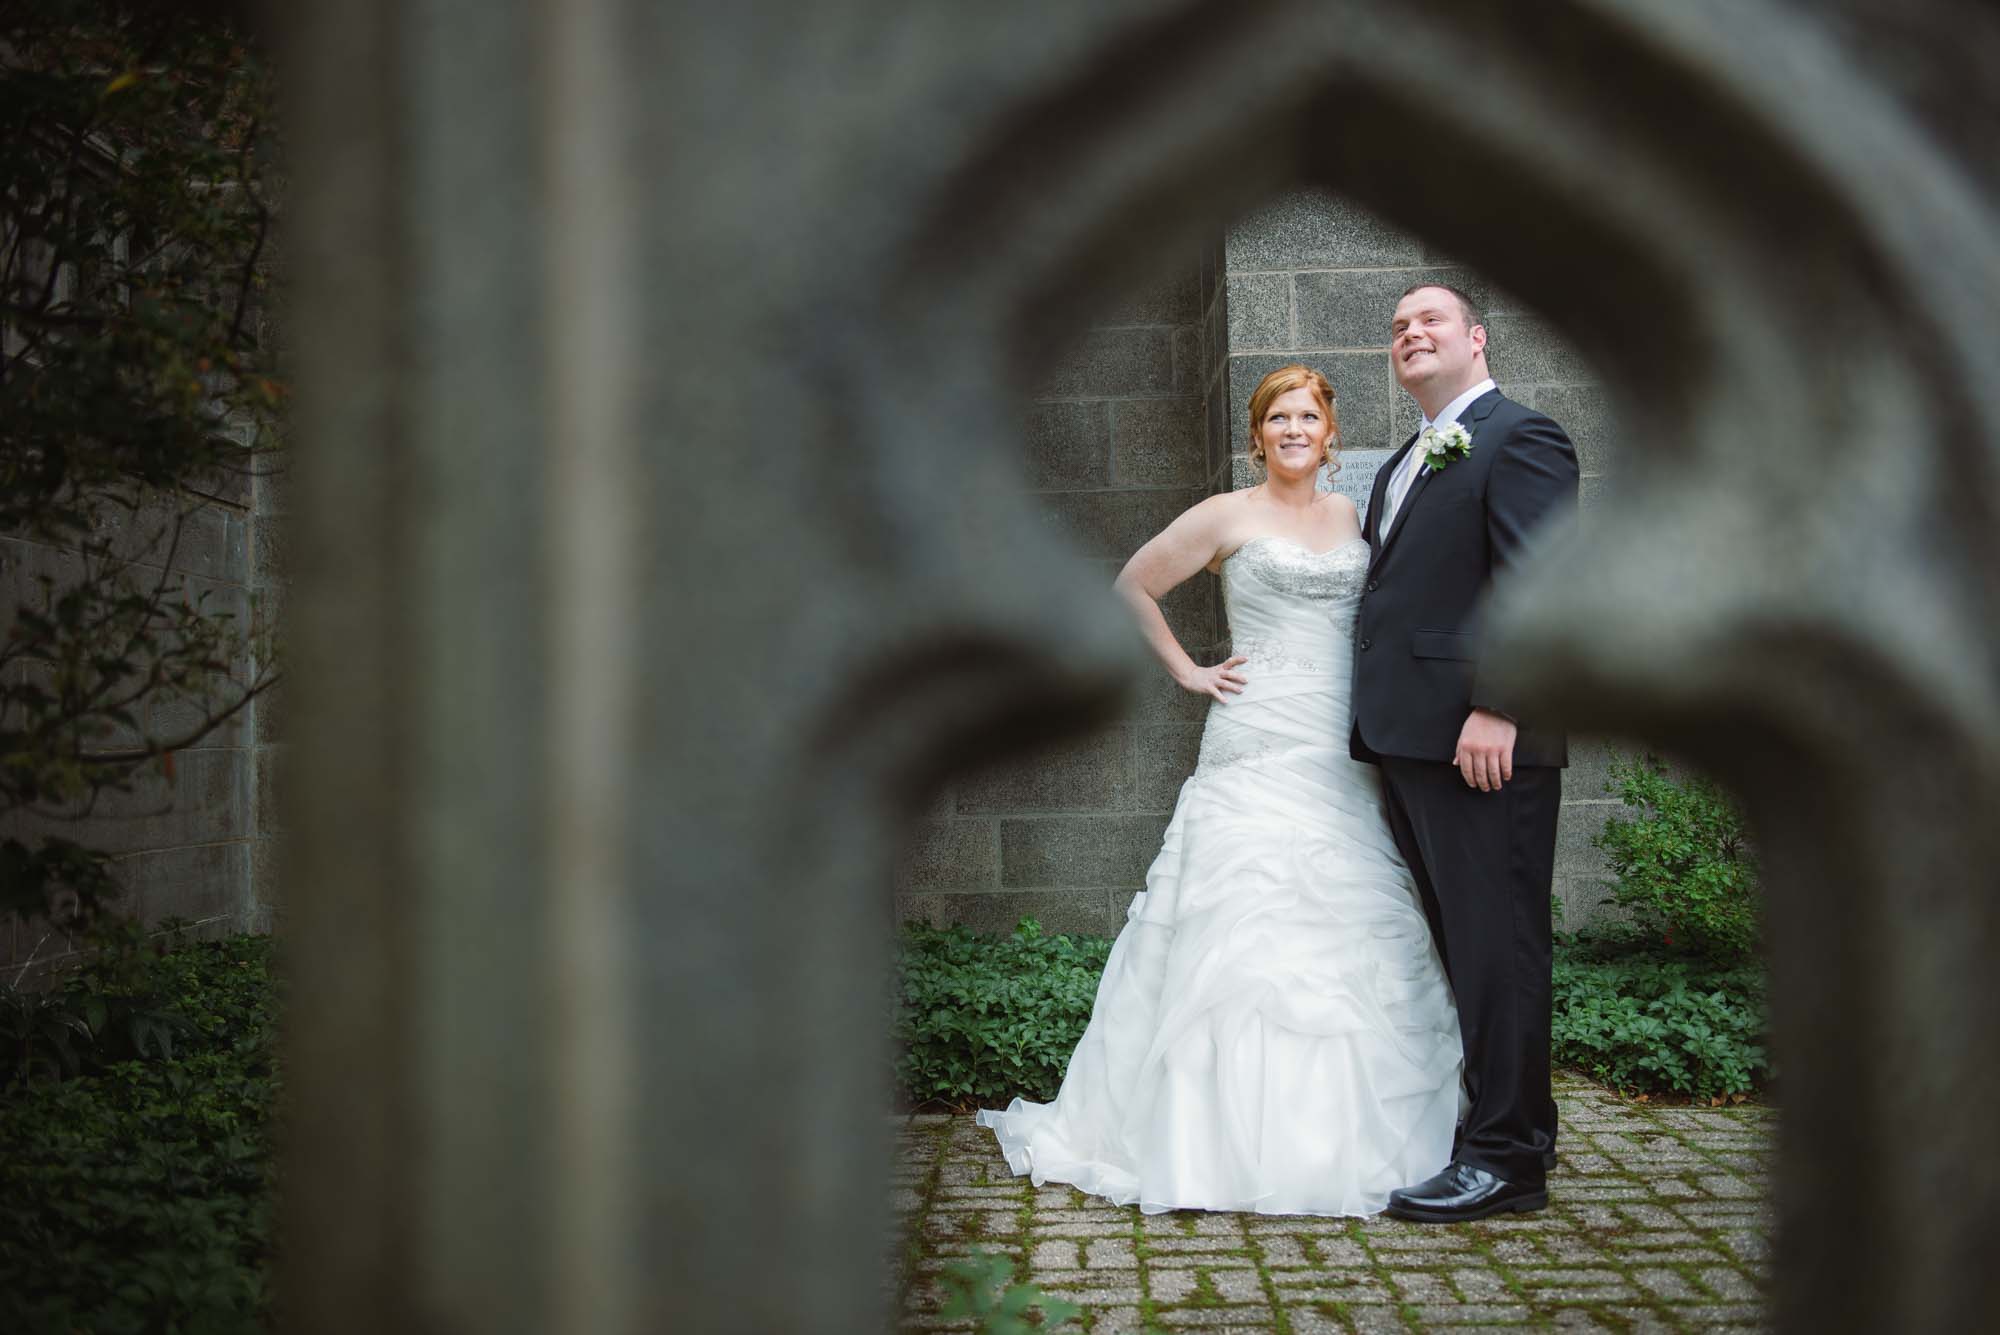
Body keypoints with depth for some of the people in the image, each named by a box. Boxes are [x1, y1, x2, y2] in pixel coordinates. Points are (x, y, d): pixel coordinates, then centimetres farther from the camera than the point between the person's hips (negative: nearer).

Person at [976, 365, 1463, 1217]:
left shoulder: (1352, 517, 15)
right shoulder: (1228, 517, 2)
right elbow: (1134, 586, 8)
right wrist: (1187, 671, 3)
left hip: (1349, 757, 5)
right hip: (1261, 755, -5)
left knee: (1351, 944, 4)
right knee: (1250, 942, -7)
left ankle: (1341, 1138, 15)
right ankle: (1244, 1140, 1)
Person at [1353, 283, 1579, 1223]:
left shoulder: (1519, 440, -5)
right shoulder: (1405, 463, 23)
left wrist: (1495, 707, -23)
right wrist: (1377, 722, 19)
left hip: (1483, 743, -9)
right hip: (1410, 742, 10)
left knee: (1495, 943, -5)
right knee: (1454, 941, 14)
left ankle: (1507, 1157, 1)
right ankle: (1490, 1120, 23)